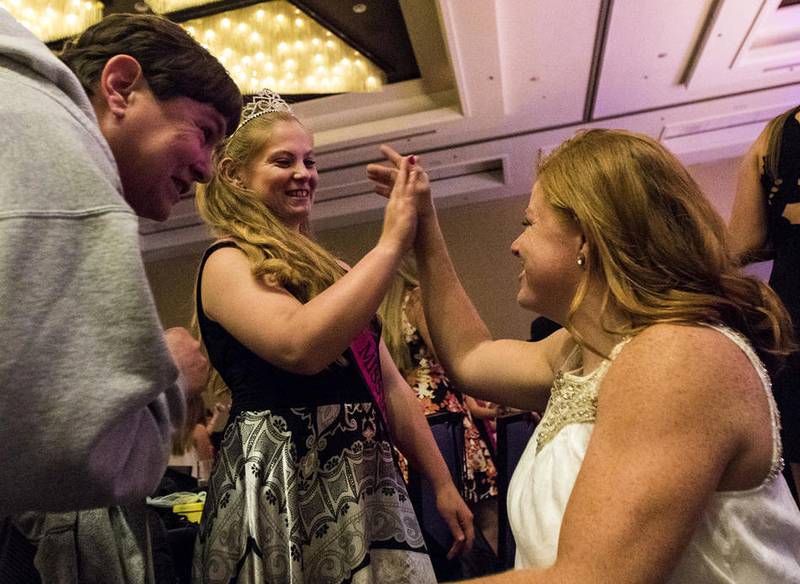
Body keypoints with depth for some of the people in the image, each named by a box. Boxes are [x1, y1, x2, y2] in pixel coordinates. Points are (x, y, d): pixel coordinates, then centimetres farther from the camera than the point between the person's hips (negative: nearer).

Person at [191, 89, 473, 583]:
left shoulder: (326, 269, 15)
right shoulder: (226, 263, -7)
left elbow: (389, 385, 13)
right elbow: (301, 345, -27)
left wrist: (442, 483, 11)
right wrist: (391, 243, -21)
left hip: (367, 484, 7)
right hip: (284, 484, -7)